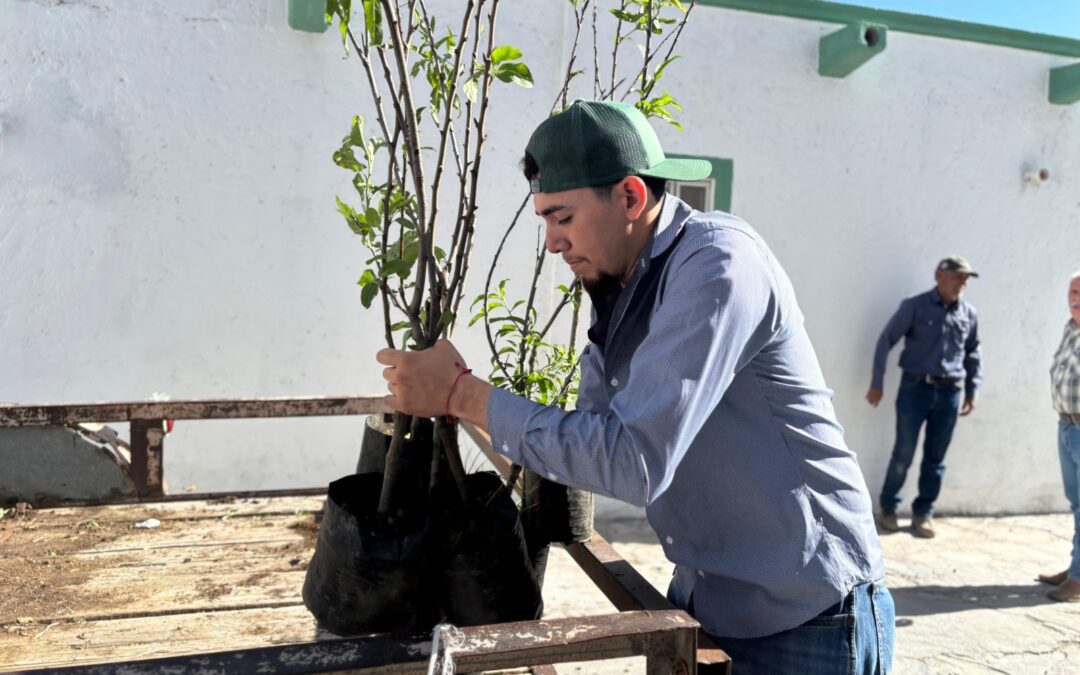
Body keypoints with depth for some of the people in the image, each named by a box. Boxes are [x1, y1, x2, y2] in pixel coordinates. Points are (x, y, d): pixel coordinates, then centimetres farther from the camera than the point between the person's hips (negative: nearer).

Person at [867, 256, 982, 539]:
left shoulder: (969, 313, 8)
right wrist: (876, 383, -7)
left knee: (935, 458, 8)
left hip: (949, 392, 4)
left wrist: (973, 390, 13)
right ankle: (888, 508, 15)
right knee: (903, 453, 0)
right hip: (915, 387, -3)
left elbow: (973, 353, 18)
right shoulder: (915, 306, -4)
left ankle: (923, 513, 20)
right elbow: (886, 340, -4)